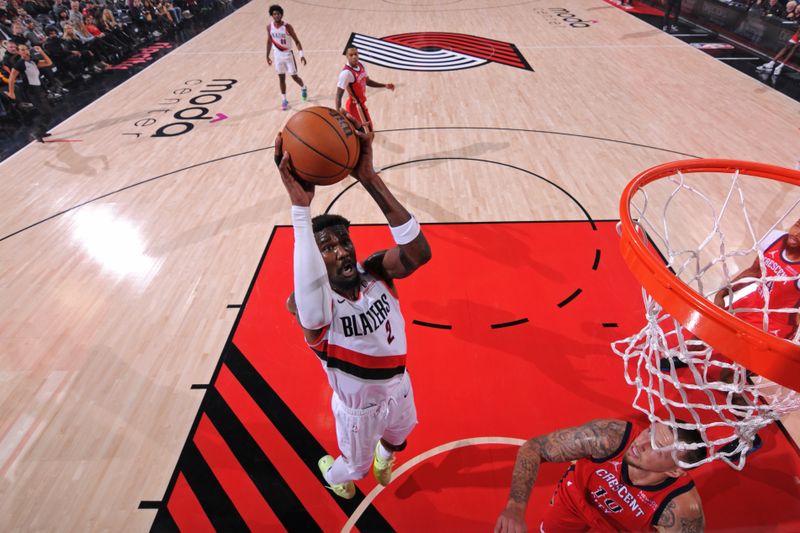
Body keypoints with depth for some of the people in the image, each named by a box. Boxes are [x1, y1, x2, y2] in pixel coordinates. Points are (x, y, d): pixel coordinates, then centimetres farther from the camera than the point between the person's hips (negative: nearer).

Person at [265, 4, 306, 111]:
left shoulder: (287, 26, -16)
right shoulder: (269, 27, -5)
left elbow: (296, 41, -12)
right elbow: (269, 41, 8)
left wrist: (302, 55, -22)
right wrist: (267, 56, 11)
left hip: (288, 55, -3)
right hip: (278, 56, 3)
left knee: (294, 76, 3)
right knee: (281, 78, 6)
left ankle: (303, 88, 36)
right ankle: (284, 100, 15)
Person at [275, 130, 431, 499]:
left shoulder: (376, 272, -23)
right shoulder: (307, 304, -35)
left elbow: (419, 251, -44)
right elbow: (312, 314, -62)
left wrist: (370, 179, -54)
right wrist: (300, 205, -68)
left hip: (398, 388, 4)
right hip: (358, 409, -4)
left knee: (398, 438, 36)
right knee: (356, 465, 27)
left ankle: (383, 456, 74)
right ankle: (333, 473, 65)